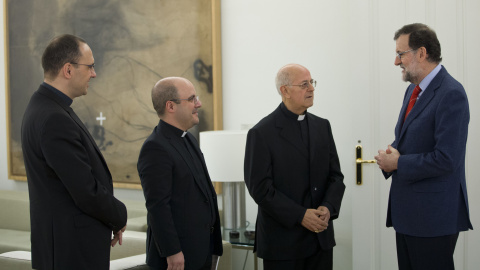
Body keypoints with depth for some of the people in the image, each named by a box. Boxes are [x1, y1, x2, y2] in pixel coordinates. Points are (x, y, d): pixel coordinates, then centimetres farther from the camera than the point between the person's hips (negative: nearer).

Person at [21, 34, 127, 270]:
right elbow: (86, 191, -23)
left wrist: (112, 218, 8)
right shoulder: (55, 120, -23)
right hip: (73, 249, -10)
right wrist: (119, 217, -5)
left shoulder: (44, 107, 9)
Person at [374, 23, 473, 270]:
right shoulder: (414, 89, 13)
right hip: (406, 211, 9)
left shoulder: (451, 94, -17)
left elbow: (446, 159, -23)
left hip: (434, 214, -9)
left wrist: (398, 163, -14)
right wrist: (391, 153, 0)